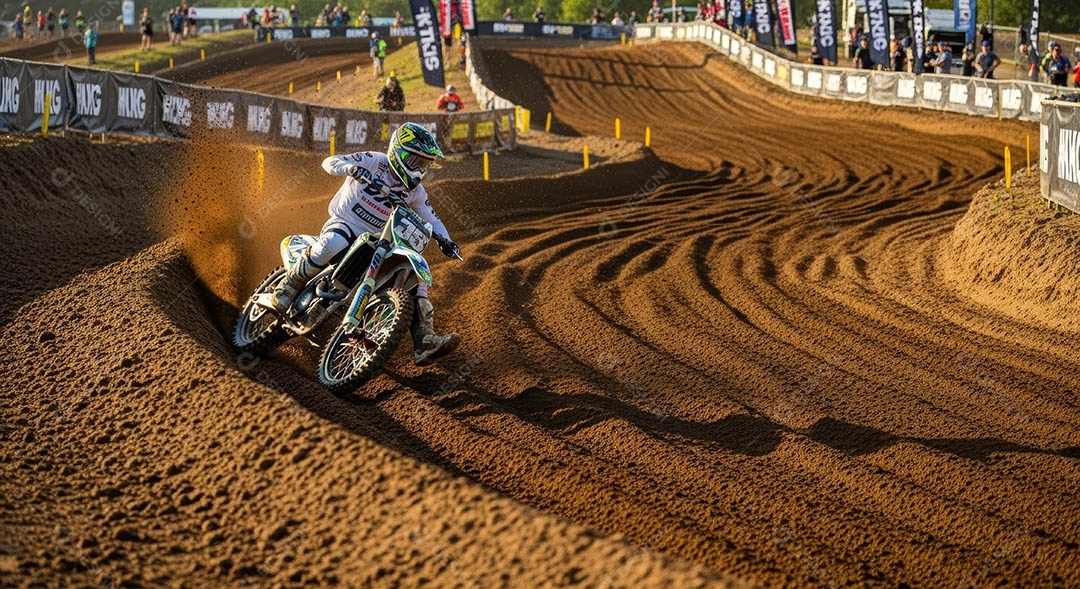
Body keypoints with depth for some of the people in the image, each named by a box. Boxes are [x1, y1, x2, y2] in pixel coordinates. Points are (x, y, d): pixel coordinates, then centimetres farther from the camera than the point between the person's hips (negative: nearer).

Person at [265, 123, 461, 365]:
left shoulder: (415, 191, 7)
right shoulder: (374, 161, -9)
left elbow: (431, 218, 16)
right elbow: (330, 162, -15)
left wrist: (446, 241, -5)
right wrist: (355, 170, -36)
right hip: (344, 223, -6)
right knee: (333, 244, -41)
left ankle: (425, 344, -15)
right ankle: (286, 290, -25)